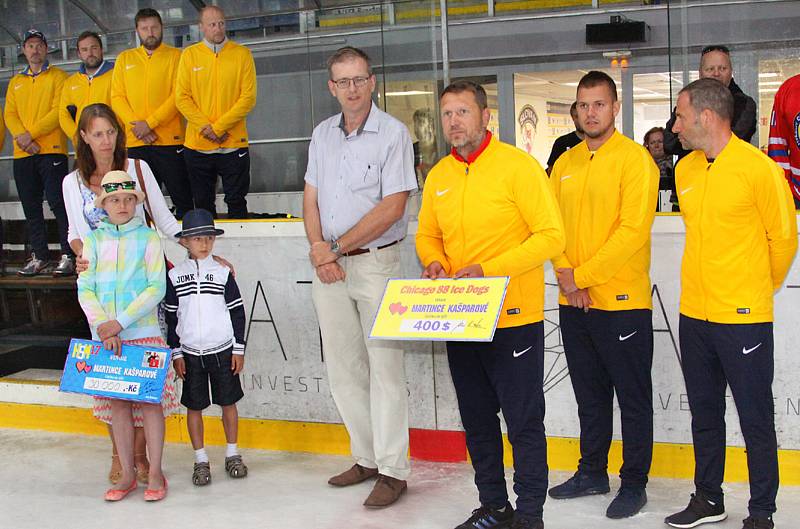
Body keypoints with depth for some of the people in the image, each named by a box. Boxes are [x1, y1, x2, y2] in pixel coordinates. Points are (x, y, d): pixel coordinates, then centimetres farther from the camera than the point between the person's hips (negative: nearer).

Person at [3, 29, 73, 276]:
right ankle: (39, 256, 14)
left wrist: (31, 133, -14)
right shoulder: (16, 82, 19)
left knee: (58, 204, -10)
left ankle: (68, 256, -7)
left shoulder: (58, 77, 4)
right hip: (23, 154, 5)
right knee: (31, 207, 8)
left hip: (51, 150, -5)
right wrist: (20, 137, -10)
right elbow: (10, 114, 10)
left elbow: (59, 111, -7)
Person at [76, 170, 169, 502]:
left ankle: (155, 474, 9)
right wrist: (103, 326, -11)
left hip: (142, 333, -3)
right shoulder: (93, 240, 8)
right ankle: (127, 475, 17)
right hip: (105, 336, 3)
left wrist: (120, 322, -14)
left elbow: (156, 288, -7)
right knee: (117, 403, 7)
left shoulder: (148, 237, 0)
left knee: (149, 400, 0)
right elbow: (85, 289, 3)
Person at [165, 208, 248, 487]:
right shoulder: (174, 275, 1)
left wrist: (239, 349, -1)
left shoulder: (223, 272, -1)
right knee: (194, 406, 5)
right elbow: (171, 317, 5)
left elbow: (237, 311, 2)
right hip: (190, 352, 1)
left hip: (223, 350, 0)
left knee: (228, 402, 7)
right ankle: (201, 460, 16)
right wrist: (176, 353, 2)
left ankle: (232, 454, 21)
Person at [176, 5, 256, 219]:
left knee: (236, 202, 3)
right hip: (197, 145, 2)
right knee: (203, 204, 10)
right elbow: (182, 98, 1)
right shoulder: (189, 55, 5)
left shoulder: (242, 54, 1)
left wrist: (219, 127, -13)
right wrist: (205, 127, -11)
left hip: (233, 144, -2)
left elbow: (248, 97, -6)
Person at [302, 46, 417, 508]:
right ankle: (367, 457, 23)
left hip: (376, 262, -6)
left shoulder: (393, 133, -7)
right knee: (344, 369, 11)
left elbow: (392, 207, -14)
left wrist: (335, 248, -12)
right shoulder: (323, 134, 12)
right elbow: (311, 198, 12)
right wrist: (319, 249, -5)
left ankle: (393, 470, 3)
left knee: (385, 369, -4)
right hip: (329, 266, 6)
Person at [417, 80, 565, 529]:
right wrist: (435, 263, -5)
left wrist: (488, 269, -21)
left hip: (514, 319, -6)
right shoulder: (439, 176, 8)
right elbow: (428, 234, 18)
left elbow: (551, 235, -14)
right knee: (477, 420, 16)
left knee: (524, 422, 2)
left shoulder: (518, 166, -10)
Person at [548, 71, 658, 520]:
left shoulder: (635, 158, -9)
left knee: (633, 397, 5)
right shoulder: (565, 163, 11)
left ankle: (635, 483, 15)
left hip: (622, 301, -6)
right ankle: (592, 473, 30)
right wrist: (564, 274, -6)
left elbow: (633, 230, -17)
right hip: (573, 302, 6)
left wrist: (583, 275, -16)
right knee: (590, 394, 17)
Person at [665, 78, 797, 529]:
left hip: (744, 318, -6)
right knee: (705, 413, 16)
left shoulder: (758, 168, -12)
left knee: (756, 420, 4)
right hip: (694, 314, 6)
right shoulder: (686, 170, 7)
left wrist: (758, 290, 7)